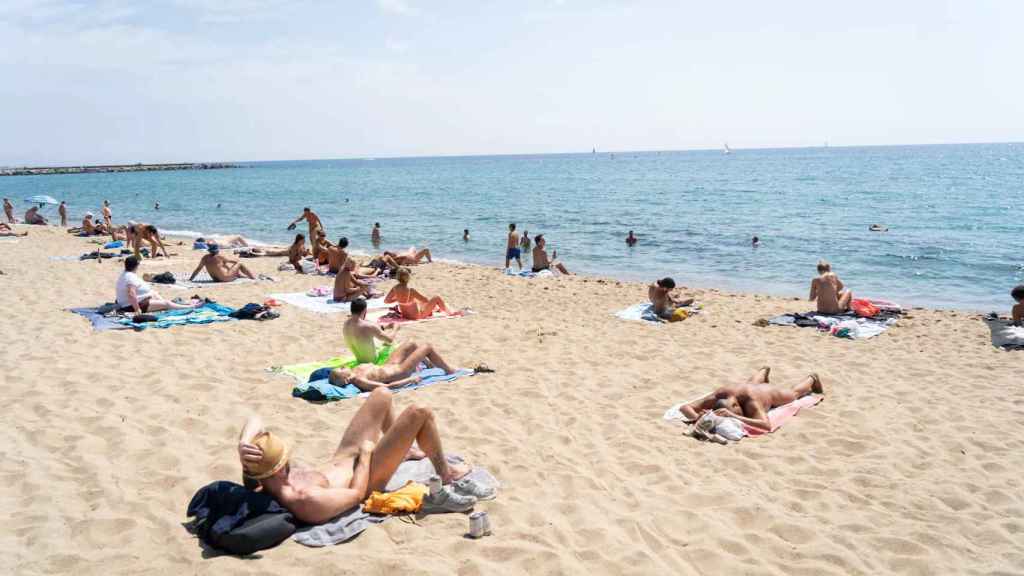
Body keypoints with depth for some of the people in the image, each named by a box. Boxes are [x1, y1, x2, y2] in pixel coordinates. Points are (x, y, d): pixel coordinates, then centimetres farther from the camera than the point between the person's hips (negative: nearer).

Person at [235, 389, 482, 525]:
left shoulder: (255, 474, -22)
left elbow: (255, 421, -19)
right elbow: (357, 494, -28)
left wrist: (244, 445, -41)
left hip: (339, 460, 8)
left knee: (382, 395, 16)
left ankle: (404, 450, 45)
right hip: (364, 476, -7)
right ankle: (446, 474, 17)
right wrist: (365, 452, -15)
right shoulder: (305, 501, -42)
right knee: (420, 413, -11)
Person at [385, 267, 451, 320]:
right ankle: (449, 313, 31)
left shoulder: (395, 289, -15)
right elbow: (426, 300, -20)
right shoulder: (411, 290, -32)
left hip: (405, 315, 7)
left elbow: (386, 301, -1)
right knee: (437, 298, 6)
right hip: (417, 315, -7)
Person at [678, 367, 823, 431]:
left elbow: (767, 425, -64)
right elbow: (685, 408, -43)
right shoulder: (719, 396, -44)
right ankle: (764, 371, 74)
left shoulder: (751, 401, -52)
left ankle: (811, 379, 64)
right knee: (751, 383, 42)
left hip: (771, 394, -3)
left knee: (794, 393, 32)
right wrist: (697, 417, -65)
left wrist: (735, 417, -71)